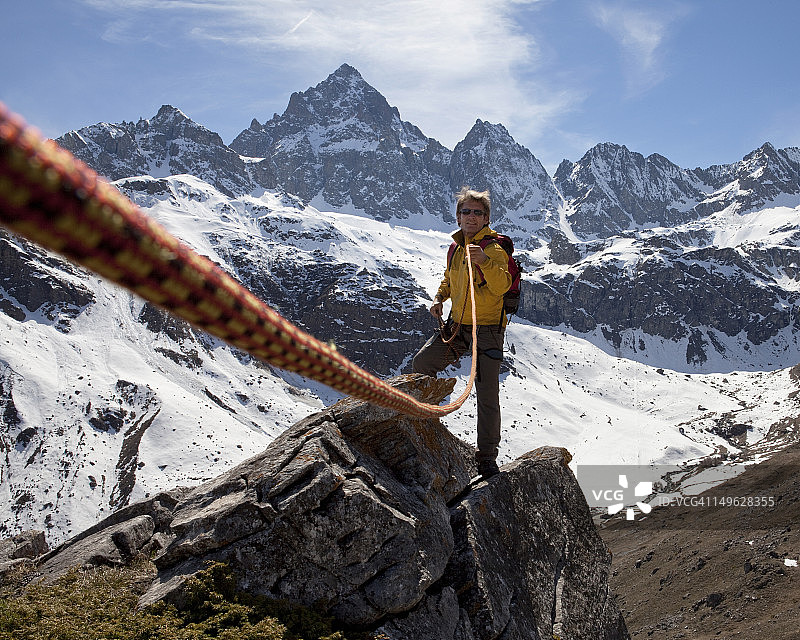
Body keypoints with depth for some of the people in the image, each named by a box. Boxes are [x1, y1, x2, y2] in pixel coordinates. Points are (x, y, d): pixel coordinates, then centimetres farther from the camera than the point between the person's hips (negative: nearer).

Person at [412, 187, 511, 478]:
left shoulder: (494, 247, -11)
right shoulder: (457, 247, 9)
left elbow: (501, 286, -27)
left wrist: (485, 261, -42)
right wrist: (440, 297, 9)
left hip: (487, 329, -6)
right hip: (456, 326, 6)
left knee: (487, 396, -5)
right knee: (421, 364, 4)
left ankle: (486, 457, 8)